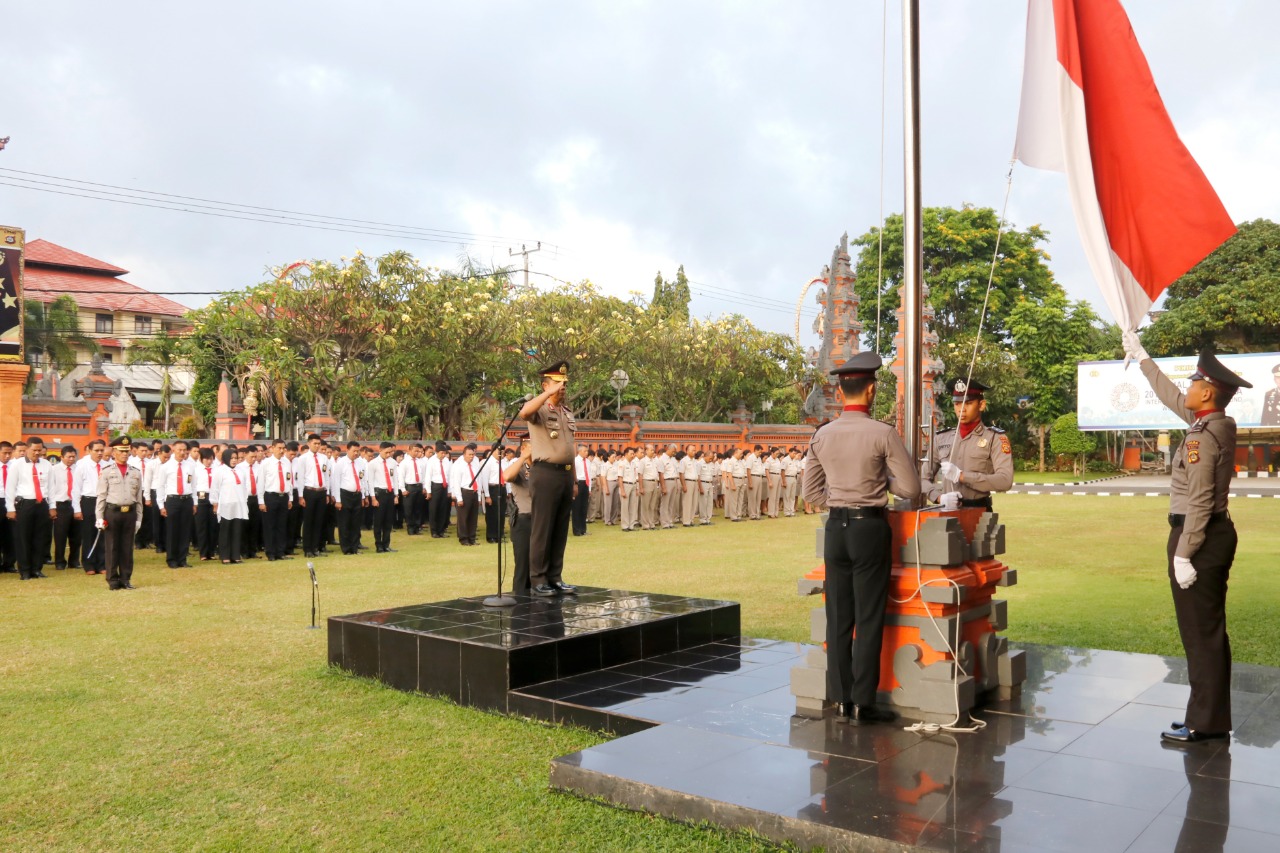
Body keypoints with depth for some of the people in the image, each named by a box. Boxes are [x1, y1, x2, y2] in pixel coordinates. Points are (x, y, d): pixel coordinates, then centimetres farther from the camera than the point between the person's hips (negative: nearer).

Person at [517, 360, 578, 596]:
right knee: (542, 529, -3)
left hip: (566, 473, 7)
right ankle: (538, 581, 3)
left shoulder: (567, 412, 17)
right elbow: (524, 412, -31)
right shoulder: (540, 409, -4)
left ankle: (555, 578, 18)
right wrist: (550, 393, -27)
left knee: (561, 530, 10)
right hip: (546, 473, -7)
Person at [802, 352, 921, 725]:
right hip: (870, 527, -4)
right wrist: (880, 480, 10)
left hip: (835, 527, 4)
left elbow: (812, 491, 11)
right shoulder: (884, 433, -10)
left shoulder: (822, 436, 4)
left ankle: (841, 698, 17)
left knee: (838, 617, 10)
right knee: (868, 619, 3)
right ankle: (862, 702, 7)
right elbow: (910, 487, -7)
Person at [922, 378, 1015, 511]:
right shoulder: (941, 438, 12)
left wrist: (961, 476, -18)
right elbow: (923, 478, 11)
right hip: (946, 511, 3)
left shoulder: (995, 438, 1)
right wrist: (940, 497, -9)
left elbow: (1005, 480, -12)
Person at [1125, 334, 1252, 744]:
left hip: (1199, 538, -10)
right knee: (1210, 630, 15)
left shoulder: (1202, 438, -20)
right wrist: (1141, 357, 33)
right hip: (1218, 533, 10)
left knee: (1200, 632, -3)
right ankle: (1213, 716, 24)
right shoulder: (1220, 424, 8)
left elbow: (1199, 503, -23)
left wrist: (1182, 555, -21)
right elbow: (1172, 397, 24)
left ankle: (1204, 722, 4)